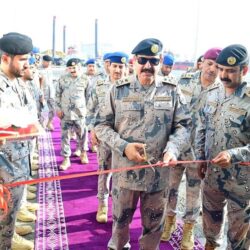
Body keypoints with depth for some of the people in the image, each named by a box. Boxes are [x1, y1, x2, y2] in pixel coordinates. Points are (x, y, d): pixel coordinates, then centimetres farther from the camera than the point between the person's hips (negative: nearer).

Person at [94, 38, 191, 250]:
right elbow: (101, 125, -1)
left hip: (158, 172, 0)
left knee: (154, 223, 17)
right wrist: (123, 147, -16)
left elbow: (183, 126, 0)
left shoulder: (172, 91, -2)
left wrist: (173, 149, -20)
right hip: (125, 170, 0)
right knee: (121, 217, 21)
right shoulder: (118, 90, -3)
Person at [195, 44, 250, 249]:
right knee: (211, 215, 26)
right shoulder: (213, 95, 0)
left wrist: (233, 155, -33)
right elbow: (202, 130, 10)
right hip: (212, 173, 6)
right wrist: (201, 160, 7)